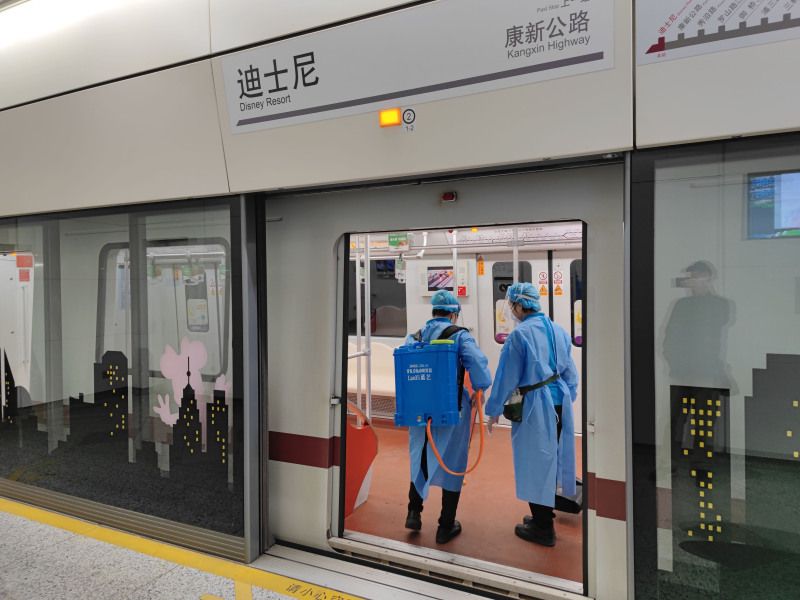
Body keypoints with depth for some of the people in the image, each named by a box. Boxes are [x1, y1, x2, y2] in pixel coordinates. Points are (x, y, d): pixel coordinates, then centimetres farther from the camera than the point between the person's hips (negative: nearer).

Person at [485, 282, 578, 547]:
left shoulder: (519, 334, -15)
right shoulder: (558, 330, 6)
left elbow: (507, 376, -12)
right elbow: (570, 371, 13)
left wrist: (494, 410, -2)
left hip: (535, 405, -7)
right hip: (561, 401, 7)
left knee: (535, 461, 5)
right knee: (552, 457, 18)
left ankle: (543, 528, 17)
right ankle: (545, 515, 34)